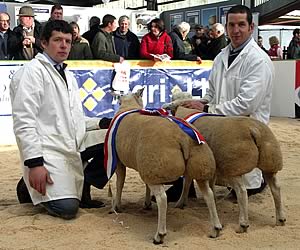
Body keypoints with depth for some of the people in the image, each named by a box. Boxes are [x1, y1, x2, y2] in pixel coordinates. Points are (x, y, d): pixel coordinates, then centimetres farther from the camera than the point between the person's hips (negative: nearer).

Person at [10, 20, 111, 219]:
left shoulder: (68, 76, 18)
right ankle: (32, 186, 6)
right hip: (49, 150, -8)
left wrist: (102, 123, 3)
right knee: (67, 208, -22)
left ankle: (83, 185, 4)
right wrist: (34, 163, -23)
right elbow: (24, 122, -16)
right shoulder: (32, 71, -9)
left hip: (75, 145, 8)